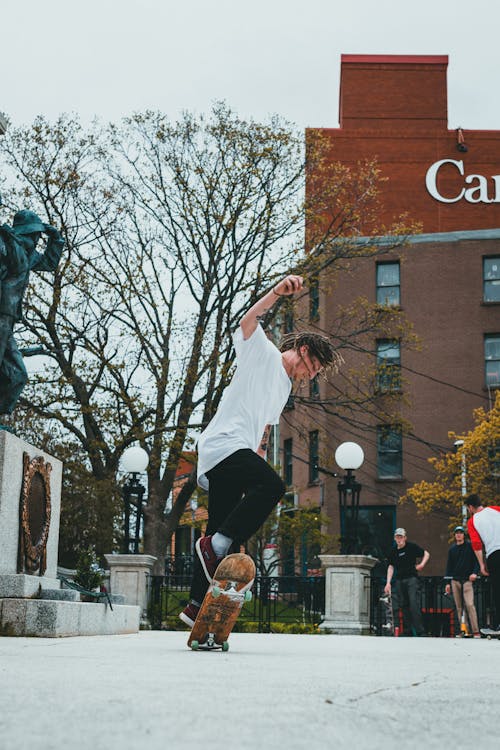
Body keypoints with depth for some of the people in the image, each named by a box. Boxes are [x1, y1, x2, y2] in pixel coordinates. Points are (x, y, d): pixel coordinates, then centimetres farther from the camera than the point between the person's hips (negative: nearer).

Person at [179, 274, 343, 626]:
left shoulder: (284, 387, 29)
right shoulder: (262, 353, 4)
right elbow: (249, 320, -16)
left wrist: (258, 462, 23)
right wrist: (278, 292, -29)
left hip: (238, 454, 9)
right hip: (223, 444, -9)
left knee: (223, 539, 5)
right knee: (273, 485, -31)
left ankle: (197, 607, 8)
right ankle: (217, 544, -27)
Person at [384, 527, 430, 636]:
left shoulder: (411, 546, 1)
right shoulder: (394, 552, 12)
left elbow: (426, 554, 9)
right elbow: (391, 567, 12)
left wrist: (422, 564, -9)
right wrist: (388, 583, 4)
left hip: (411, 578, -5)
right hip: (399, 580, 5)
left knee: (414, 604, -14)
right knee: (403, 606, 5)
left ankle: (420, 632, -13)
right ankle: (407, 631, 12)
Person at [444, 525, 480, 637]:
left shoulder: (470, 546, 5)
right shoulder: (452, 549, 15)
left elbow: (477, 560, 2)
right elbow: (449, 566, 16)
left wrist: (475, 572, -16)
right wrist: (447, 582, 10)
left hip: (467, 580, -4)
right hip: (455, 581, 4)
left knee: (469, 604, -16)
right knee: (459, 607, 2)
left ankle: (475, 631, -17)